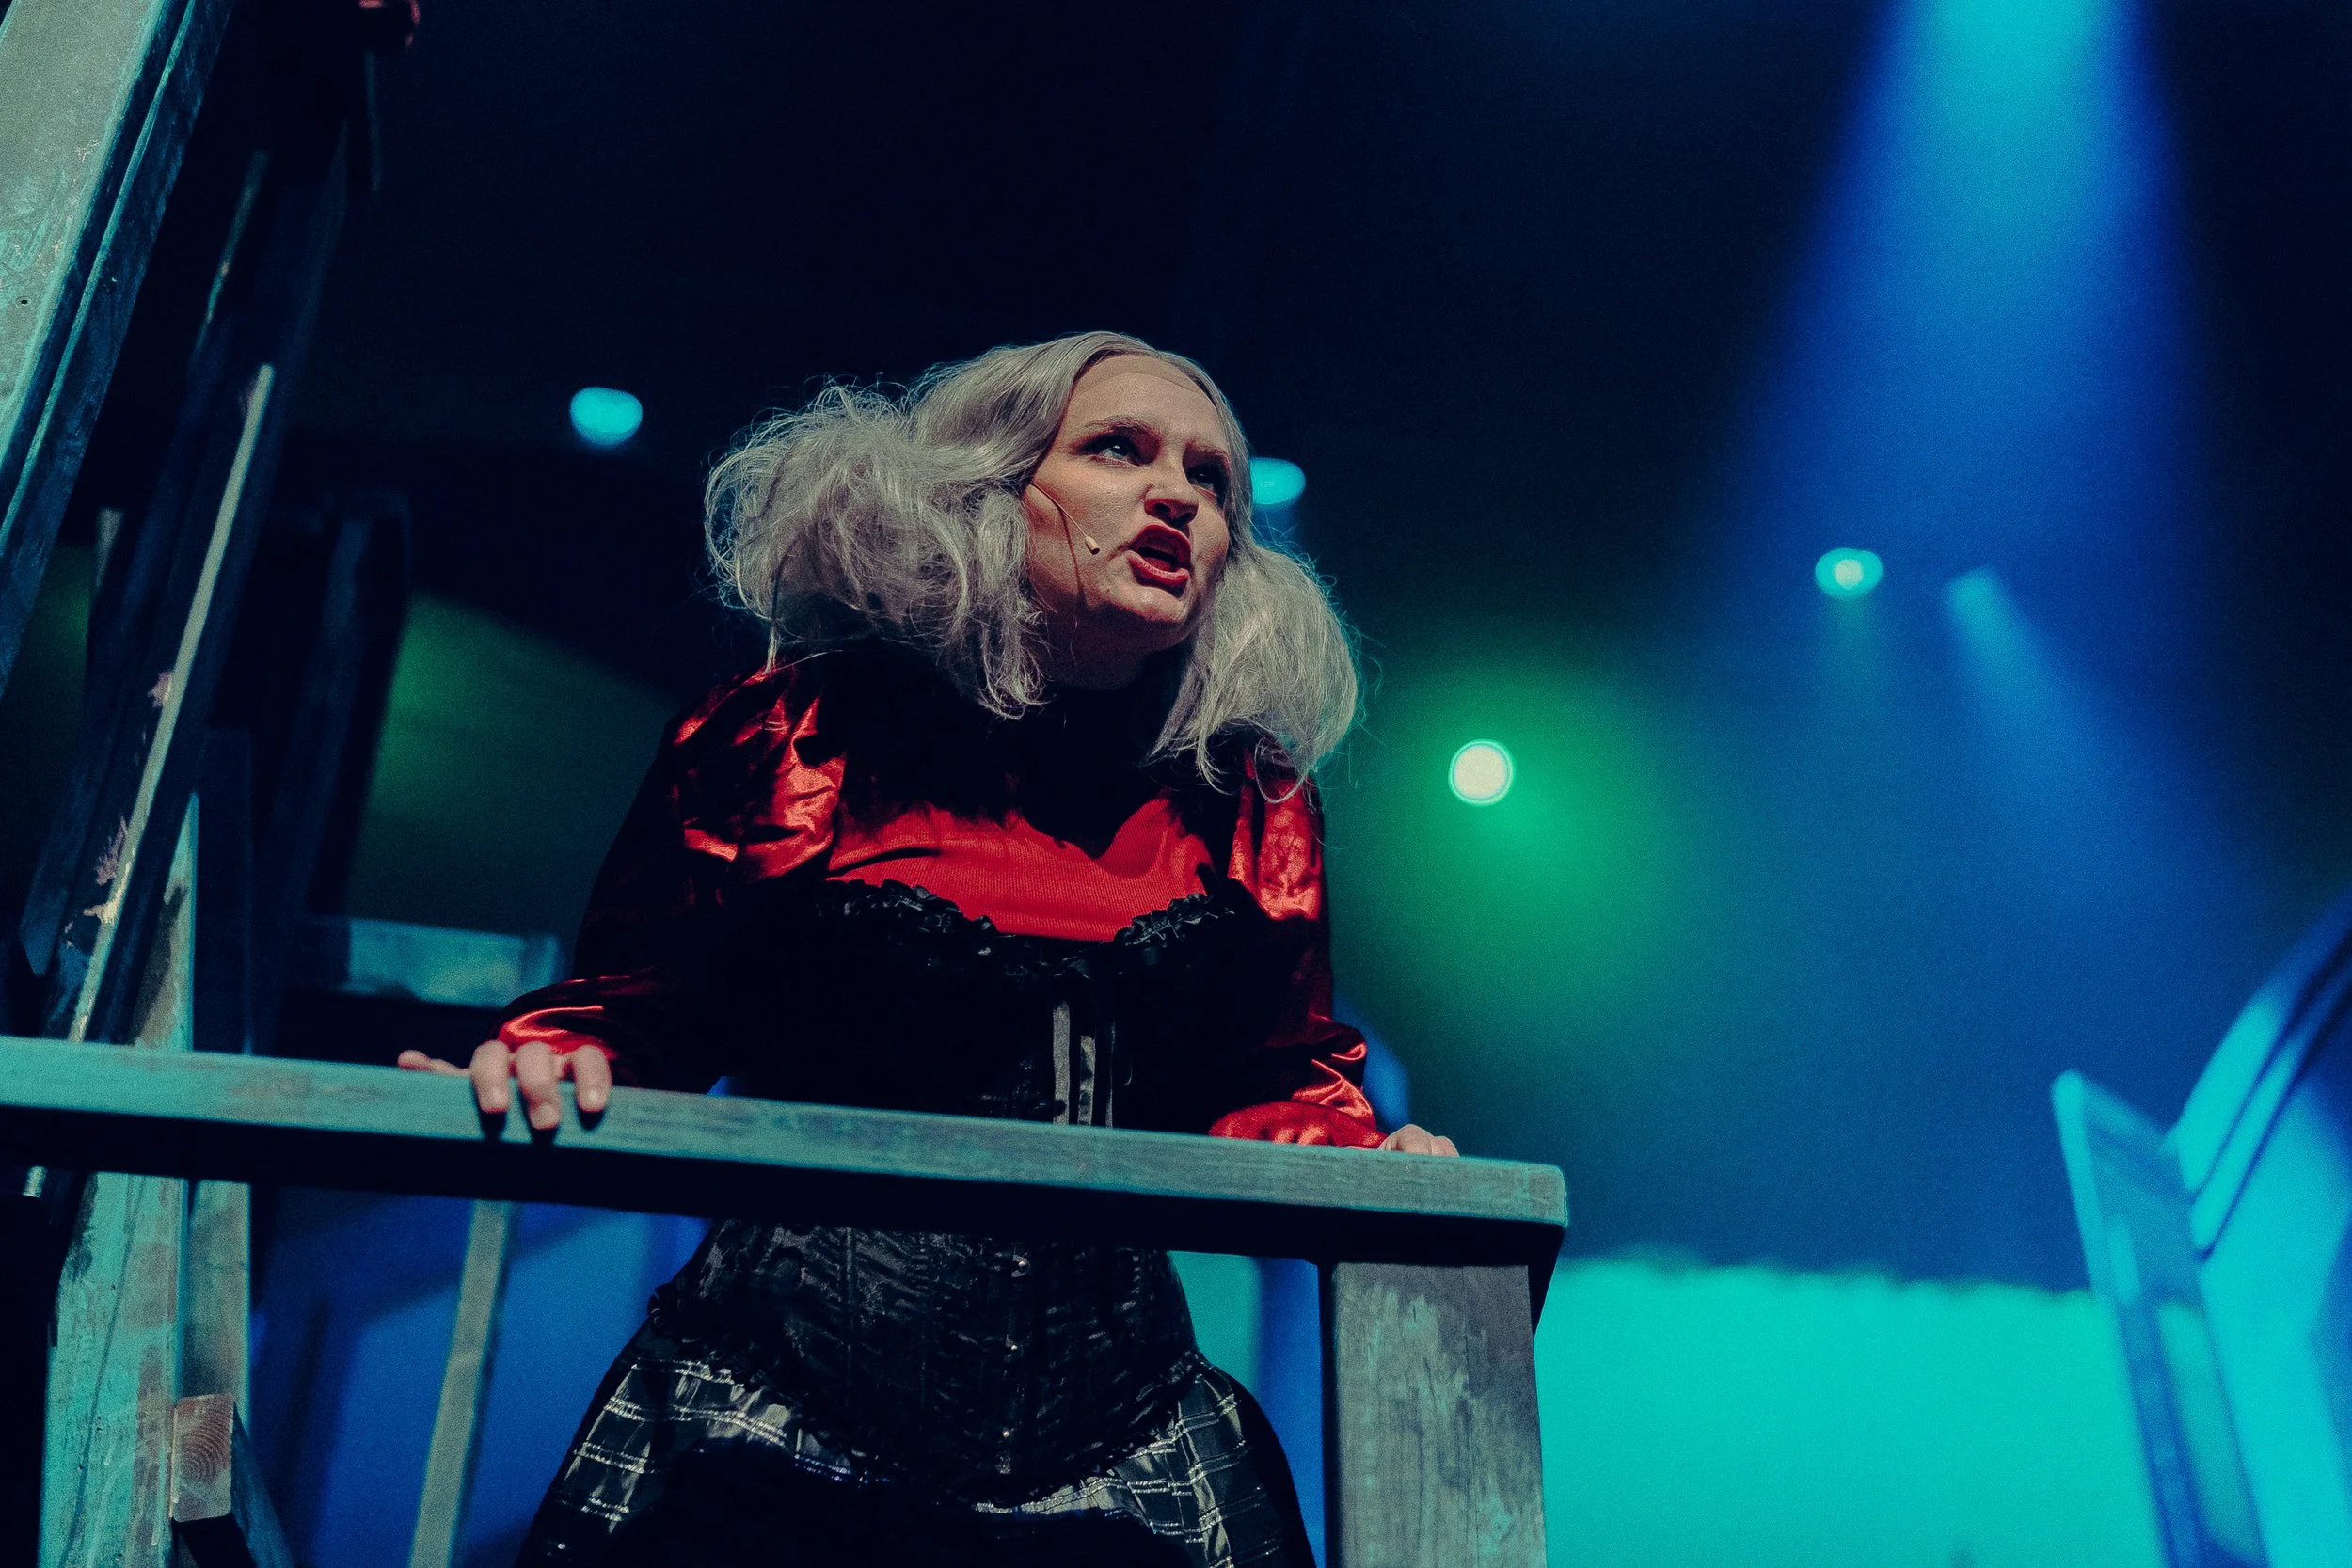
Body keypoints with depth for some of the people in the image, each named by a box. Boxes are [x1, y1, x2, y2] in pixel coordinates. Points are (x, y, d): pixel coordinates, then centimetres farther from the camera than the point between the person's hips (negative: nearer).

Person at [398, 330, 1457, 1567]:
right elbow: (629, 1011, 6)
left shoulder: (1250, 808, 9)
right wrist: (544, 1076, -16)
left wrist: (1374, 1171, -8)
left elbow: (1281, 1084, 13)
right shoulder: (789, 735, 1)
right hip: (773, 1413, -2)